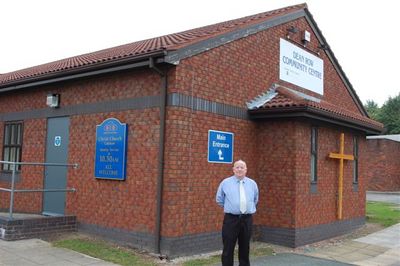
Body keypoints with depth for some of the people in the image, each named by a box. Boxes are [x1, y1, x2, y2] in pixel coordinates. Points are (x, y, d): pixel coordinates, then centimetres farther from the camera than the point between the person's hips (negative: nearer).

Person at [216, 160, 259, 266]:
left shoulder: (252, 184, 6)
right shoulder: (225, 183, 0)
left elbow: (255, 200, 23)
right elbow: (219, 199, 12)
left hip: (247, 219, 2)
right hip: (231, 219, -2)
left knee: (245, 248, 11)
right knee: (228, 249, -1)